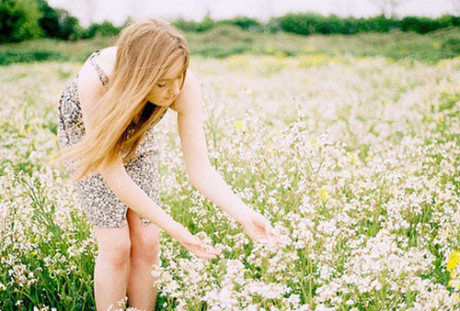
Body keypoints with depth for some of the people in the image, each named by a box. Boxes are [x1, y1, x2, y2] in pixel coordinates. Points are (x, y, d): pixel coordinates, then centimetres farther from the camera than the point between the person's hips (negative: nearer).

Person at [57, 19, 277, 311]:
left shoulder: (185, 85, -33)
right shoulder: (96, 80, -42)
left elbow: (199, 168, -29)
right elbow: (113, 174, -36)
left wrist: (245, 215, -44)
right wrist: (177, 231, -37)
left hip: (137, 135, 3)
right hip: (84, 132, -2)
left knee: (146, 243, -3)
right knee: (116, 245, -9)